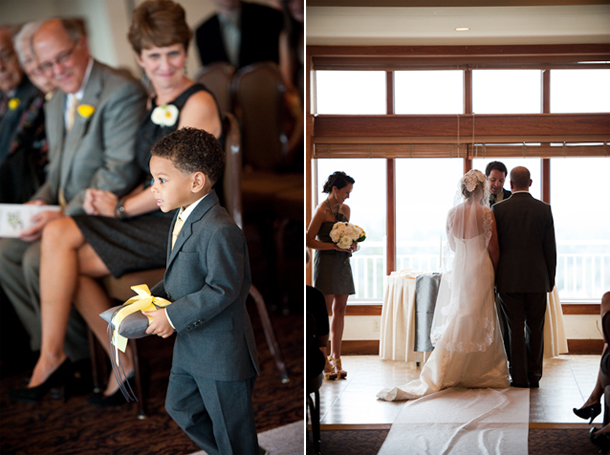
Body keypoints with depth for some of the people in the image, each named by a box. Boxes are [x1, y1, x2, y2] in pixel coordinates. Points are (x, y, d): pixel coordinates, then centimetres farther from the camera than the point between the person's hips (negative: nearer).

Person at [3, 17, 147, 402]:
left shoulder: (122, 92, -16)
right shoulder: (56, 104, 15)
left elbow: (121, 172, -22)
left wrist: (66, 215, -23)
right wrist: (41, 201, 3)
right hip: (69, 211, 9)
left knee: (37, 259, -24)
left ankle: (80, 355, -6)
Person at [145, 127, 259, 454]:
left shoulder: (219, 230, -27)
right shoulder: (183, 219, 6)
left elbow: (222, 289, -27)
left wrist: (173, 316, -23)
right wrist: (151, 298, 1)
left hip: (222, 353, -10)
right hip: (189, 346, 10)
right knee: (179, 406, 24)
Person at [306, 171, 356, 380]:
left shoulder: (345, 209, 12)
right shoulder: (322, 210, -9)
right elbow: (309, 240, -11)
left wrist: (352, 245, 2)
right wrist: (335, 246, -18)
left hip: (342, 263, 7)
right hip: (326, 262, -7)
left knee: (340, 310, 7)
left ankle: (336, 358, 13)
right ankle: (323, 363, -2)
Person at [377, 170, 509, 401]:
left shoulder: (452, 213, 1)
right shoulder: (486, 213, -11)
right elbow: (493, 249, -6)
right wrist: (495, 271, 7)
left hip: (458, 269, 4)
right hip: (480, 271, -4)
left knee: (456, 321, 12)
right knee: (479, 322, 5)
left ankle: (441, 375, 11)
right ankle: (477, 374, 11)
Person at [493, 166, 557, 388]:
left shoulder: (498, 209, -4)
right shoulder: (544, 209, -1)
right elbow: (550, 248, 1)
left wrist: (494, 276, 9)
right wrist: (551, 278, 11)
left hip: (509, 278, -1)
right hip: (537, 278, 1)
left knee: (515, 328, 3)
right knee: (535, 328, 9)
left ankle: (519, 376, 5)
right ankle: (534, 376, 13)